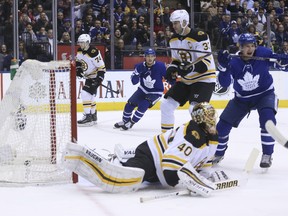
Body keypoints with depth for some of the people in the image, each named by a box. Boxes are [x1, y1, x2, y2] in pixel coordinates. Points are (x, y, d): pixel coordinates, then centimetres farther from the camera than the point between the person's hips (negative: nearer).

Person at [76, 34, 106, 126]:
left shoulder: (93, 53, -25)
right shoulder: (80, 51, 2)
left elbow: (101, 66, -23)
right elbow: (78, 61, 22)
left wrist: (99, 78, -26)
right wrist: (78, 69, 6)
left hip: (95, 76, -9)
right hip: (88, 77, 9)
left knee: (86, 93, -18)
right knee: (90, 96, 16)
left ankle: (88, 117, -19)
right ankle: (93, 116, 29)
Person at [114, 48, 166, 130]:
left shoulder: (160, 66, -23)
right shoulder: (140, 66, -14)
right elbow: (134, 82, -12)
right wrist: (136, 74, -33)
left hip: (155, 92, -4)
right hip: (143, 89, 4)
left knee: (143, 106, -21)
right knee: (130, 104, 4)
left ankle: (131, 123, -2)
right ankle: (125, 121, 29)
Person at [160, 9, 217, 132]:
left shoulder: (199, 37, -21)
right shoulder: (174, 39, 4)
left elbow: (205, 63, -24)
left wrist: (190, 68, -38)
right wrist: (172, 69, -7)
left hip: (204, 79, -8)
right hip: (186, 80, 8)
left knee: (195, 109, -25)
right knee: (166, 105, 5)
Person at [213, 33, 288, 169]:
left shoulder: (263, 53, -20)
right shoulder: (233, 62, -18)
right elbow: (224, 83, -24)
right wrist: (223, 66, -39)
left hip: (264, 94, -2)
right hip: (242, 99, 2)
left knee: (267, 119, -31)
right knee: (223, 124, 2)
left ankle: (267, 155, -19)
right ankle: (218, 153, 30)